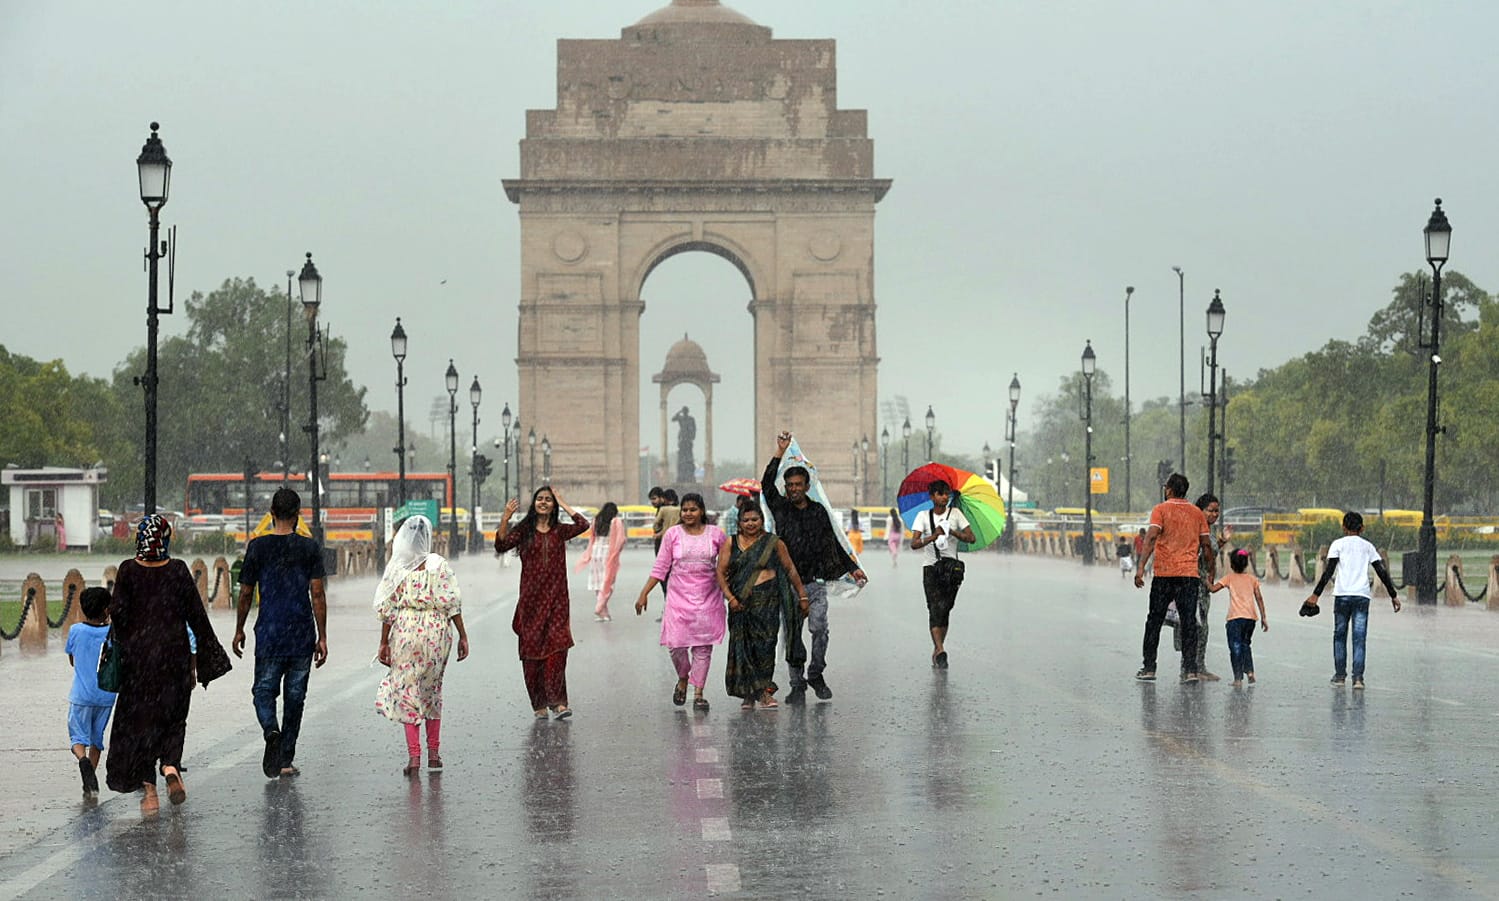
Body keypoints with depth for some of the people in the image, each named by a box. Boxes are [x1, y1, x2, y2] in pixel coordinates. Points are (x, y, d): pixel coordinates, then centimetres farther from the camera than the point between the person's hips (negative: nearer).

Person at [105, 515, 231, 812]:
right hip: (174, 653, 0)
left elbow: (117, 612, -9)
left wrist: (123, 646, 6)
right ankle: (171, 766, -11)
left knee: (139, 720, 8)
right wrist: (210, 654, 6)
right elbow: (196, 613, -2)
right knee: (172, 715, 14)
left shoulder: (128, 570, -5)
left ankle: (148, 790, 3)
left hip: (138, 654, 0)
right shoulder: (178, 570, -4)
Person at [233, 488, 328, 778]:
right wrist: (322, 637, 0)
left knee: (264, 690, 8)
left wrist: (239, 631, 15)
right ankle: (286, 760, 14)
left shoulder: (258, 547, -1)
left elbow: (245, 594, 3)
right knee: (295, 695, 10)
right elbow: (318, 595, -4)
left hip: (269, 634, -1)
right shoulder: (310, 548, -1)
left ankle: (271, 730, -22)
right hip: (302, 634, 1)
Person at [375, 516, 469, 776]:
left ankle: (414, 756, -2)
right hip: (436, 632, 1)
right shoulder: (439, 565, -4)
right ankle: (433, 752, 19)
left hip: (405, 633, -1)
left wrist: (384, 643, 5)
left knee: (408, 692, 5)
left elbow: (388, 609, -2)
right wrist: (462, 636, 1)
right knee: (432, 690, 16)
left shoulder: (396, 568, -4)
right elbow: (452, 603, -6)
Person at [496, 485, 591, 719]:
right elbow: (501, 546, -8)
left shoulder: (560, 531, 9)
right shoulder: (524, 530, 6)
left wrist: (563, 504, -1)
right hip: (531, 598, 0)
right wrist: (506, 518, -18)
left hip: (556, 598, 0)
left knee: (557, 646, -12)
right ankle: (539, 704, 8)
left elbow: (583, 524, -8)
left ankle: (557, 701, -13)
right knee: (532, 649, 0)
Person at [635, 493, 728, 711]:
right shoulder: (673, 534, 2)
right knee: (675, 644, -7)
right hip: (679, 596, 0)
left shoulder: (715, 534, 3)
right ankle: (682, 679, 21)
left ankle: (698, 693, 6)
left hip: (707, 599, 0)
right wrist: (644, 593, -1)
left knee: (703, 646, -1)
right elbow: (660, 568, 4)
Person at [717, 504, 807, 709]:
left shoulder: (774, 543, 5)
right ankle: (748, 694, 10)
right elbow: (721, 572, 4)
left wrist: (802, 596, 11)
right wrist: (730, 597, -8)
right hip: (740, 602, 2)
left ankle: (764, 690, -8)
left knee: (765, 643, -11)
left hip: (767, 600, -2)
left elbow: (791, 570, 11)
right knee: (742, 645, 2)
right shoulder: (730, 544, 8)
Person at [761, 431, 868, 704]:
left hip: (815, 582, 0)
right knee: (792, 635, 2)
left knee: (819, 628, -14)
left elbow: (833, 543, 20)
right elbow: (767, 485, -10)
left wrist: (852, 567, 17)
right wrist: (780, 453, -14)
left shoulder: (818, 511, 11)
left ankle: (816, 674, 7)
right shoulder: (780, 508, 6)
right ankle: (797, 684, 10)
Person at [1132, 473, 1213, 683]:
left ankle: (1149, 668, 6)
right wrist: (1210, 572, 18)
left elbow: (1151, 537, -13)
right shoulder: (1197, 513, 9)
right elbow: (1205, 544, 9)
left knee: (1154, 620, 6)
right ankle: (1190, 669, -4)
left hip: (1164, 573, -2)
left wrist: (1141, 567, -17)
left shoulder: (1161, 509, -1)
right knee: (1189, 622, 2)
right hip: (1190, 574, 2)